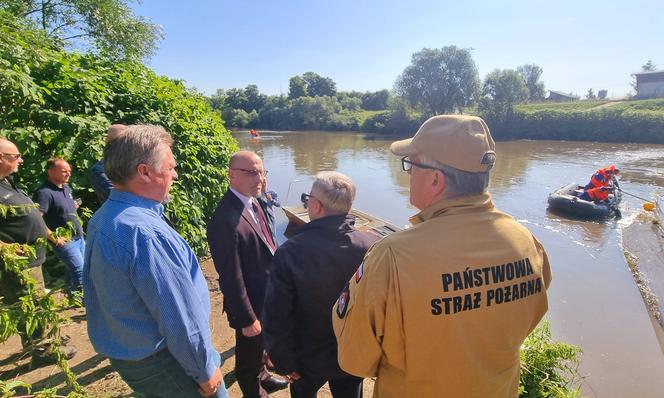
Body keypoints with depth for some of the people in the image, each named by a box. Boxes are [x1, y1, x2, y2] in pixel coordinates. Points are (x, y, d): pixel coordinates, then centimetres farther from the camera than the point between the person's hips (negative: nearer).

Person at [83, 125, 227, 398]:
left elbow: (102, 292, 10)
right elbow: (178, 317, -27)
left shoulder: (102, 219, -1)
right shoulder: (146, 232, -31)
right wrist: (205, 370, -14)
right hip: (161, 362, -9)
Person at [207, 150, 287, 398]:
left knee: (258, 347, 31)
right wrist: (247, 319, -18)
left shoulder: (252, 203, -2)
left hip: (266, 297, 8)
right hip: (251, 304, -8)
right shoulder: (225, 220, -31)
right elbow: (231, 278, -26)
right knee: (249, 353, 19)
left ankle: (261, 377, 57)